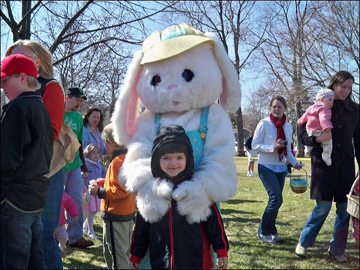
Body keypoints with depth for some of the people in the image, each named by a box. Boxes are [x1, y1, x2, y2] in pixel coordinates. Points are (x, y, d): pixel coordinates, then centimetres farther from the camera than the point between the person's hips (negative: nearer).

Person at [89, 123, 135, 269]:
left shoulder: (117, 161, -20)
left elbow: (121, 191, -26)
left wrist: (99, 192, -17)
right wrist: (105, 182, 17)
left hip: (116, 216, -10)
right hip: (128, 213, 10)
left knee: (116, 254, 0)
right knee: (123, 251, 22)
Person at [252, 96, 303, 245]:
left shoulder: (288, 126, 9)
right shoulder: (264, 124, -8)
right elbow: (254, 145, -9)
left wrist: (294, 162, 1)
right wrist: (273, 147, -20)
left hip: (280, 168, 6)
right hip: (266, 167, -6)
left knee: (276, 200, 6)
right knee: (276, 198, -16)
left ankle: (271, 232, 20)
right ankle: (263, 231, 0)